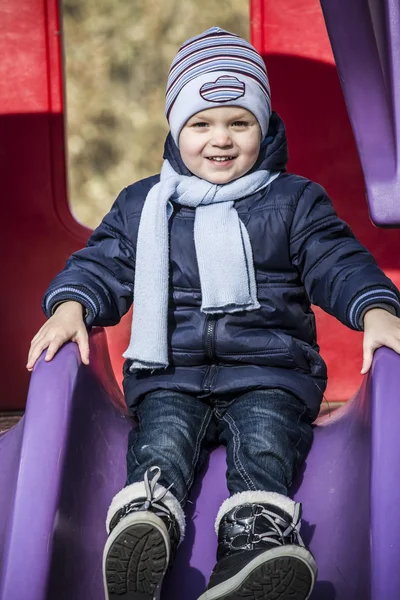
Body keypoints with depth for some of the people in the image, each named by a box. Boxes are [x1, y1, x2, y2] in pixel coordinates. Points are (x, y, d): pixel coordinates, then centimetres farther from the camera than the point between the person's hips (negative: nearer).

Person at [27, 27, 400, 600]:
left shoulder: (296, 200, 11)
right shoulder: (142, 205, 16)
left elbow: (337, 261, 1)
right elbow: (102, 264, 11)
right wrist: (70, 306, -12)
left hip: (269, 371, -1)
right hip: (171, 374, 1)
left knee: (263, 443, -30)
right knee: (161, 442, -28)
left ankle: (257, 543, -54)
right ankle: (143, 532, -54)